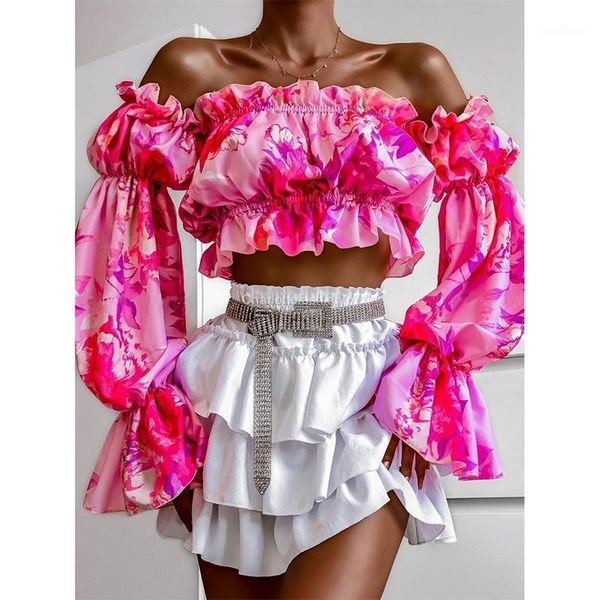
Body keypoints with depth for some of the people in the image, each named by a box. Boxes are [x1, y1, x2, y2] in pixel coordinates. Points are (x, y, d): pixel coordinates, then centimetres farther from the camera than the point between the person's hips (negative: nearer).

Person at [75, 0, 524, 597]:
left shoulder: (417, 72, 8)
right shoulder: (191, 67, 6)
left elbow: (491, 240, 8)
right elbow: (127, 243, 5)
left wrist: (434, 384, -2)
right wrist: (151, 393, 1)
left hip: (365, 390, 0)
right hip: (236, 383, 1)